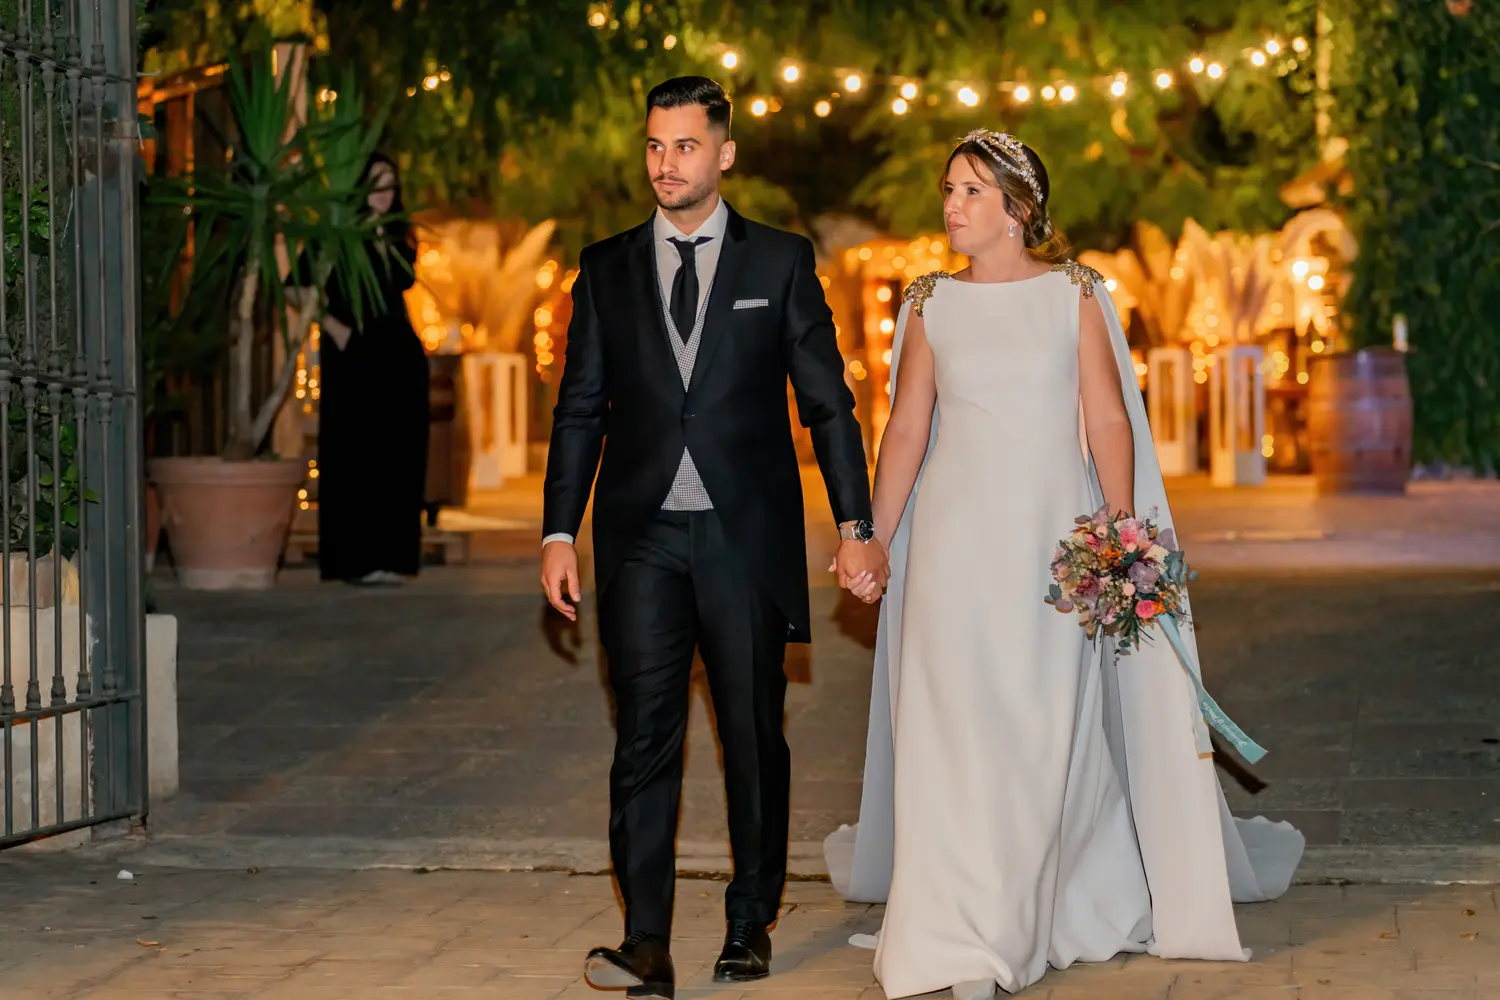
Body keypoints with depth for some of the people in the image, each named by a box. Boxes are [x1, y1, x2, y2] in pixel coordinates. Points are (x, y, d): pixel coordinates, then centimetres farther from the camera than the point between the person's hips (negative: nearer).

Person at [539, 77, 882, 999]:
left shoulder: (781, 262, 4)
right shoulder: (607, 269, 9)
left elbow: (828, 403, 4)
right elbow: (580, 410, 9)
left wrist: (856, 525, -3)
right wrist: (560, 533, 1)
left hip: (748, 535, -1)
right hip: (643, 539, 1)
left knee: (754, 735, 7)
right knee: (645, 735, -5)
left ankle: (751, 923, 20)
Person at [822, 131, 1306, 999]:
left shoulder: (1075, 295, 2)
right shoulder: (930, 303, 7)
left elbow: (1108, 420, -1)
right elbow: (908, 426, 9)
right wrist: (874, 539, 4)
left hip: (1053, 532, -1)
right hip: (957, 534, 1)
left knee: (1049, 725, 2)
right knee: (955, 723, -4)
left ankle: (1039, 913, 18)